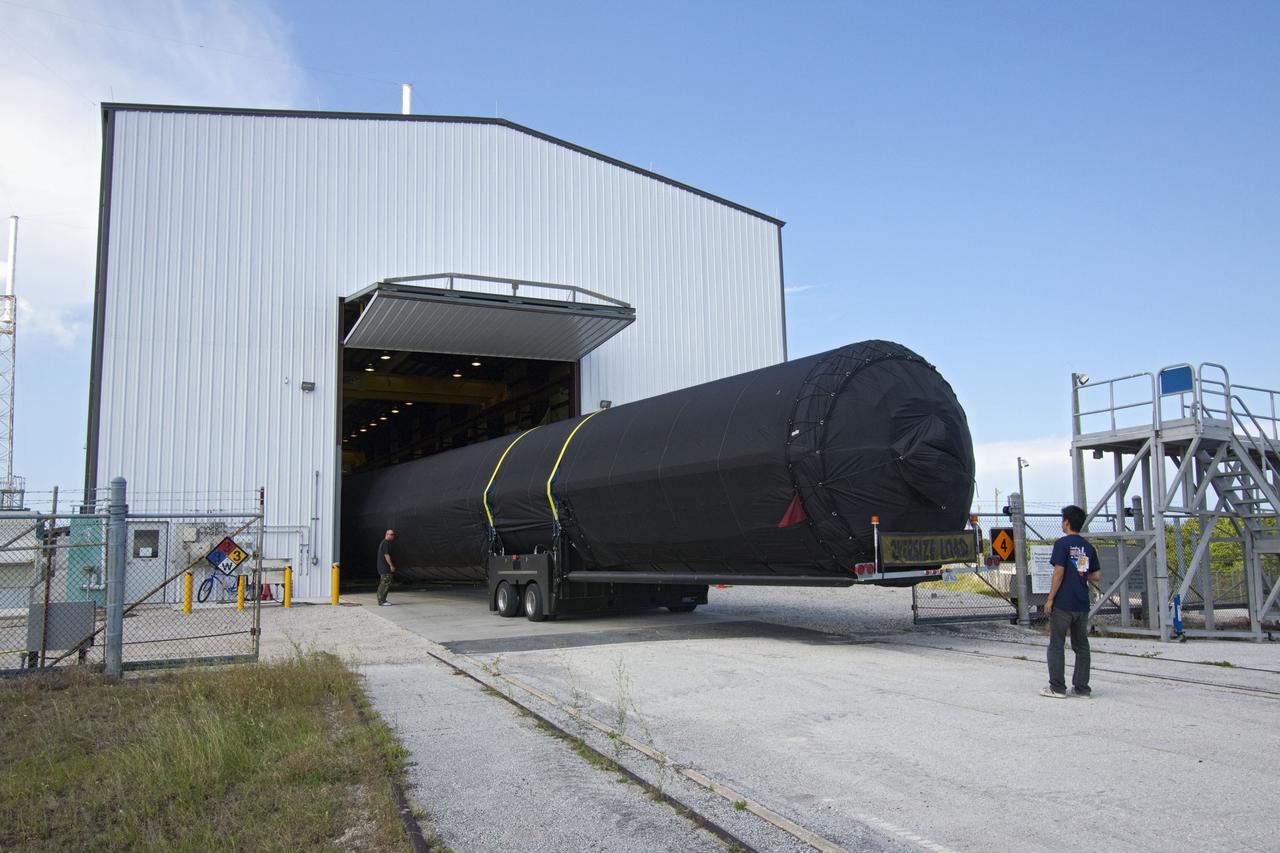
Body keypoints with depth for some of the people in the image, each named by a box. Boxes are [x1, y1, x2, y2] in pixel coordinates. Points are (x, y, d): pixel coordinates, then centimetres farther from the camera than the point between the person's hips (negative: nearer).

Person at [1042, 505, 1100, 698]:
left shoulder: (1063, 544, -10)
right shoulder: (1088, 547, 9)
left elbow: (1059, 572, -14)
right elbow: (1095, 577, 10)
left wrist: (1050, 599, -10)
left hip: (1063, 604, -6)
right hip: (1082, 604, 6)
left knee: (1056, 645, 1)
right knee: (1081, 646, 12)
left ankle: (1057, 688, 2)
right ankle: (1082, 687, 14)